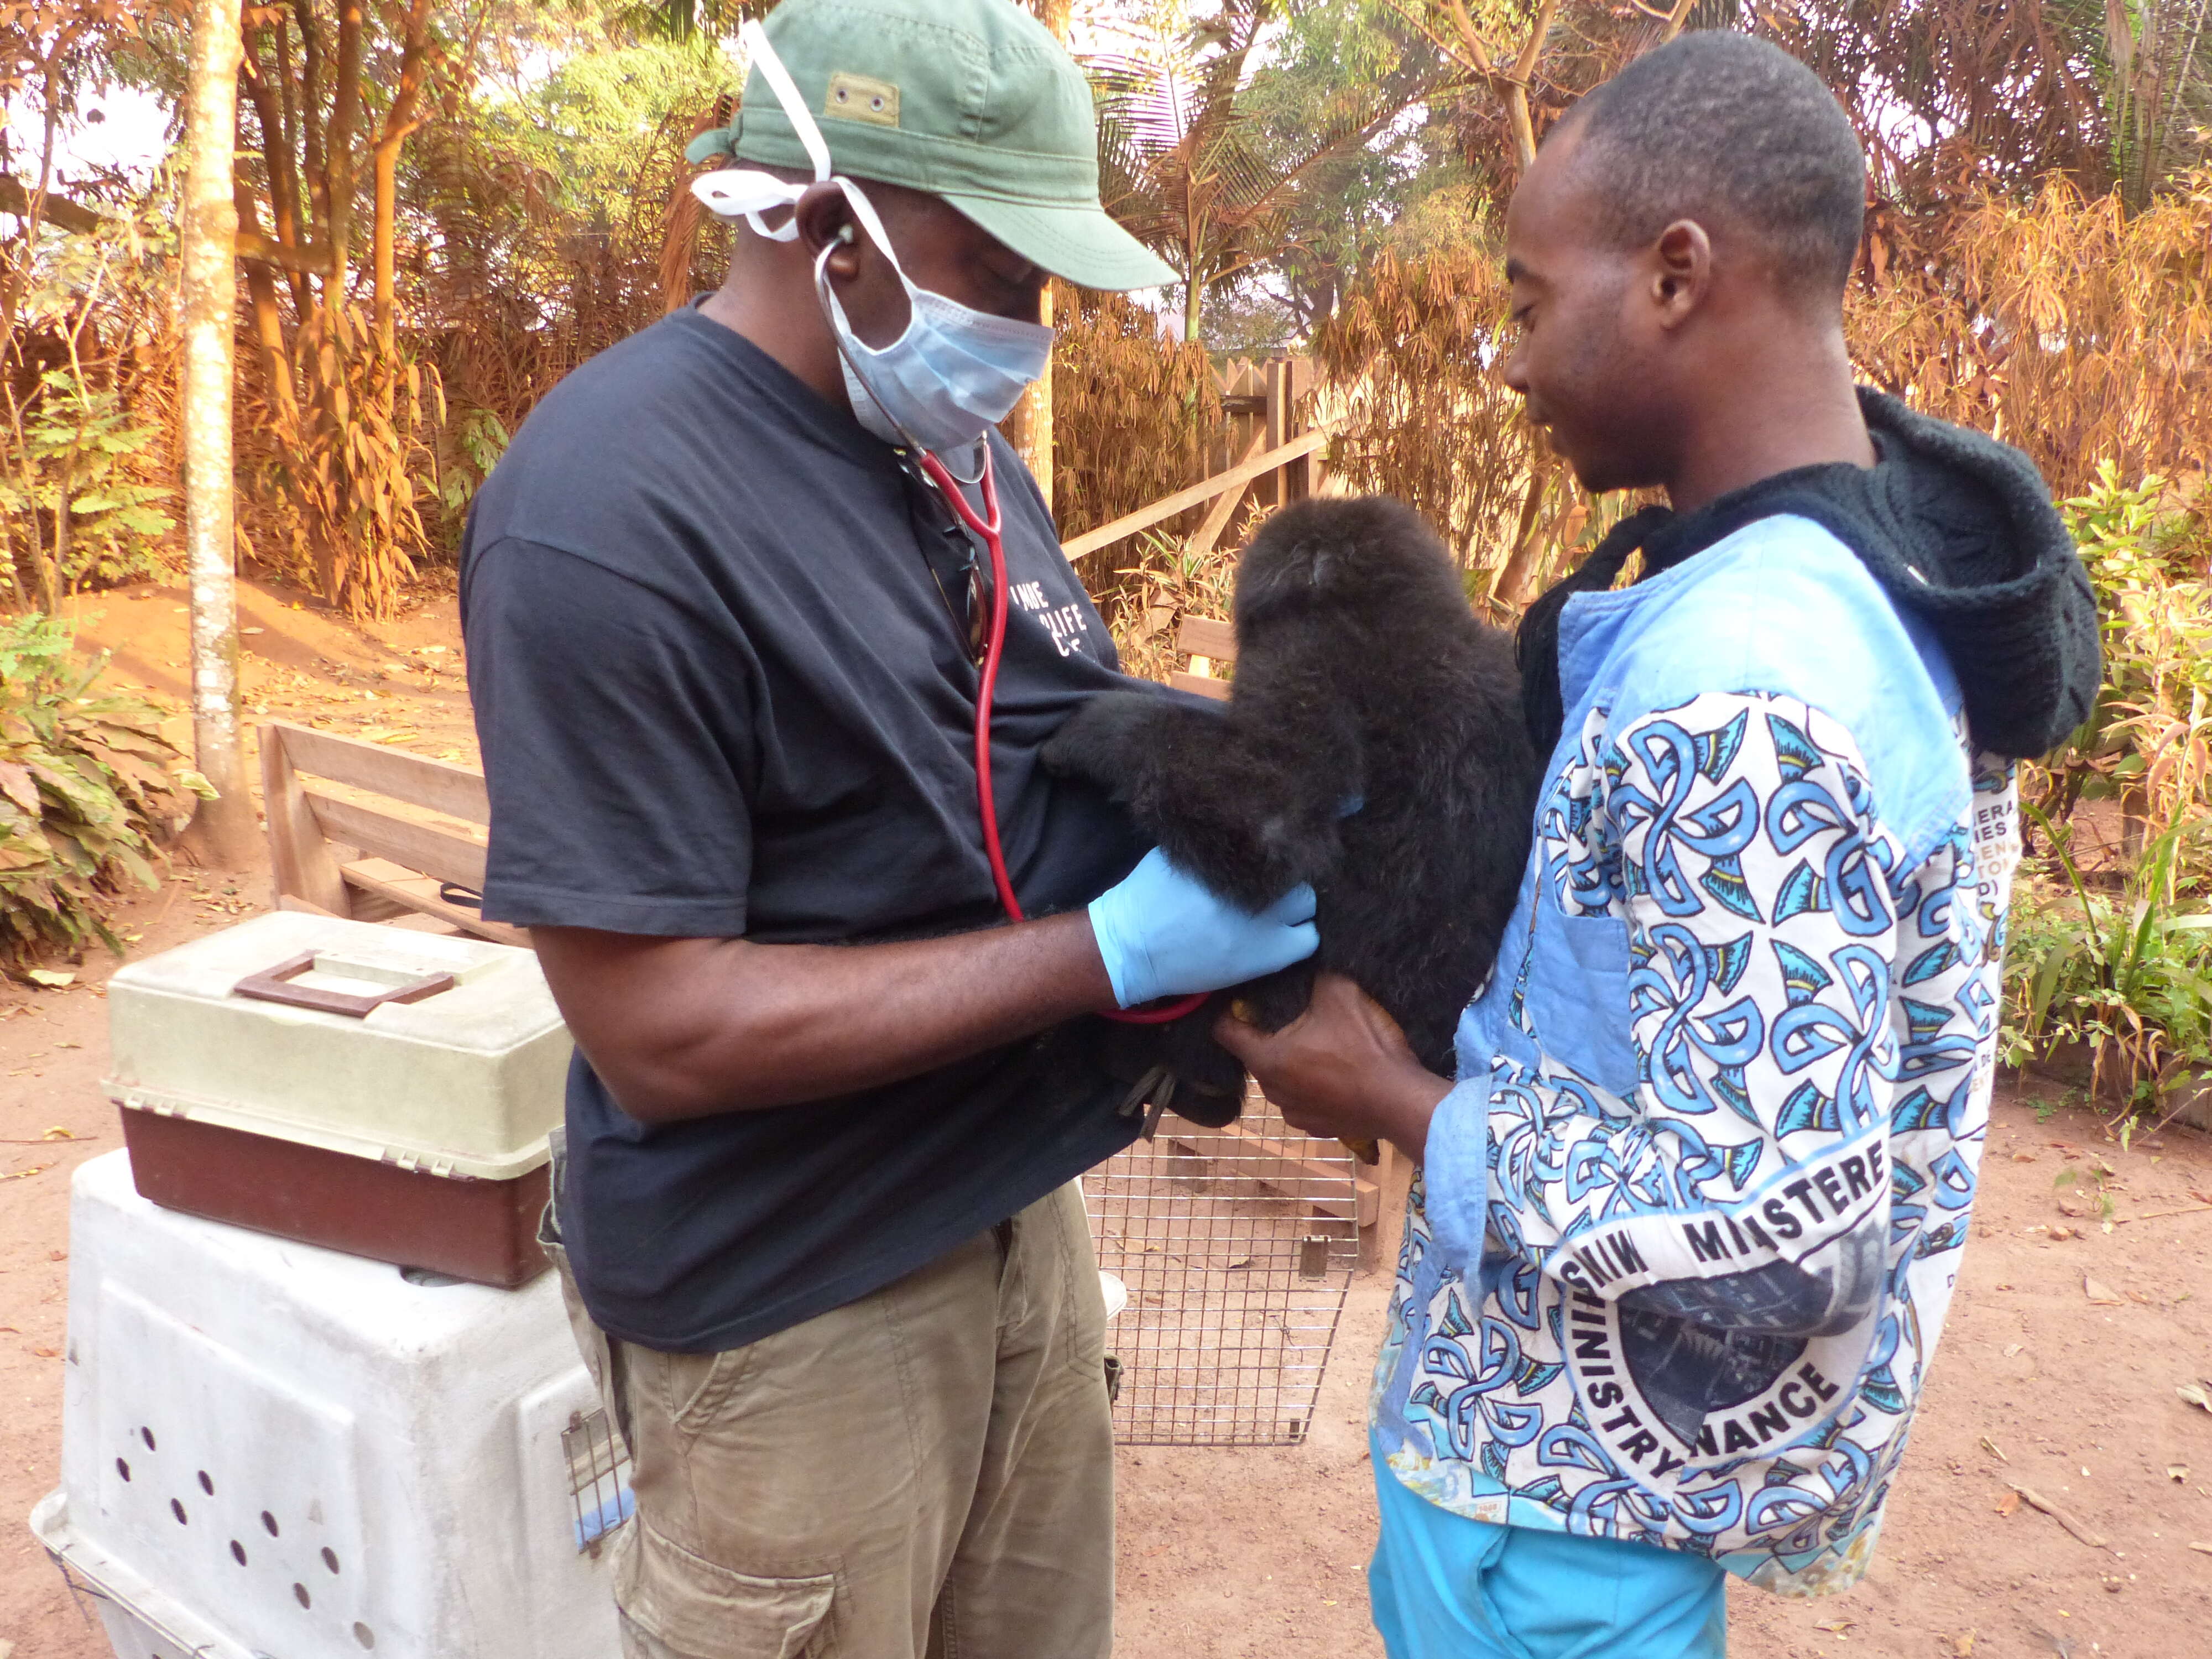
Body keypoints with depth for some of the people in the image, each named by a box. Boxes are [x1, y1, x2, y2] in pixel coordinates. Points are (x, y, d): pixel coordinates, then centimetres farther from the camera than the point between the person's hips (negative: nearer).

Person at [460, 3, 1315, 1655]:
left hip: (1017, 1203, 8)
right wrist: (1113, 950, -25)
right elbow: (661, 1034, -24)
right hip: (791, 1300, -7)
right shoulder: (605, 514, -22)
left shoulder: (950, 441, 4)